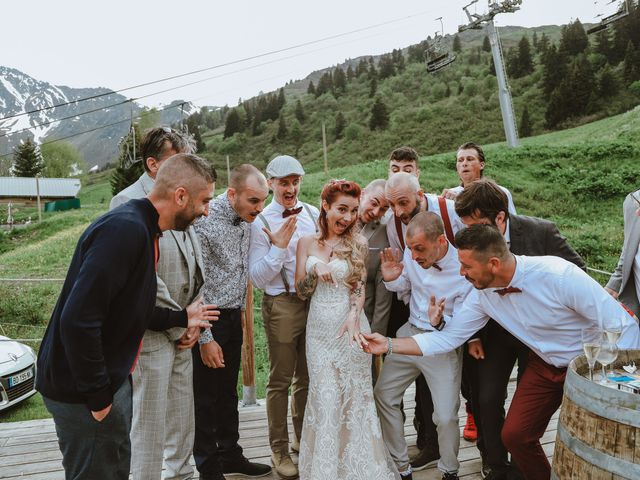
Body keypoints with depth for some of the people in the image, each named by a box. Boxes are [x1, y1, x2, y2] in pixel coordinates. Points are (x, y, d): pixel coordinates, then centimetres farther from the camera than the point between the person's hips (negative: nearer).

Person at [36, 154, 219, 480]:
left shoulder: (141, 230, 8)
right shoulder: (125, 229, -24)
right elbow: (78, 320, -29)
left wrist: (181, 318, 19)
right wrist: (98, 396, -21)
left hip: (112, 378, 10)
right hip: (85, 392, -10)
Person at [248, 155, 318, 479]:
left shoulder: (314, 214, 4)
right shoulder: (261, 223, -8)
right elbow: (258, 278, -11)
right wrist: (279, 246, -21)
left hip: (316, 300, 4)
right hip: (281, 304, -4)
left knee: (307, 376, 17)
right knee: (281, 380, 7)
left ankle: (303, 438, 37)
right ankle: (279, 449, 24)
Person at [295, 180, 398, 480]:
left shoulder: (358, 244, -2)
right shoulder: (307, 242, 3)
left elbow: (360, 286, -6)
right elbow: (301, 291, 3)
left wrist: (353, 316, -25)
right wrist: (315, 269, -16)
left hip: (349, 325, -1)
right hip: (319, 328, 1)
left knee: (354, 395, 6)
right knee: (324, 396, 3)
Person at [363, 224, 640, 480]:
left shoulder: (557, 275, -32)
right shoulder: (482, 294, -15)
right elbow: (447, 338, -7)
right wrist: (388, 345, -13)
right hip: (544, 364, 5)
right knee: (515, 435, 0)